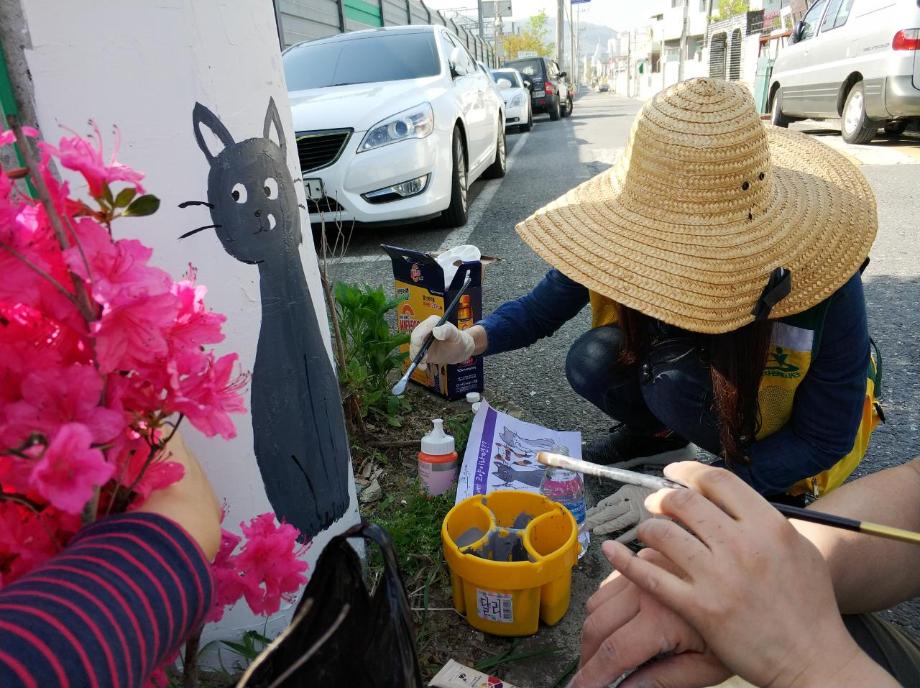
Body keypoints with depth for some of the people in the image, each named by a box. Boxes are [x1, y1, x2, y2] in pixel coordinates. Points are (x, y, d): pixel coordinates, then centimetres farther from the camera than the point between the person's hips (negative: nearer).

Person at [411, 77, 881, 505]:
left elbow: (823, 440, -23)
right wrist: (472, 340, -34)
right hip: (698, 366, 4)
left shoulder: (827, 293, -34)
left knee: (676, 377, -34)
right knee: (592, 362, -25)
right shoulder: (630, 240, -25)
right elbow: (542, 305, -13)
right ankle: (661, 433, 6)